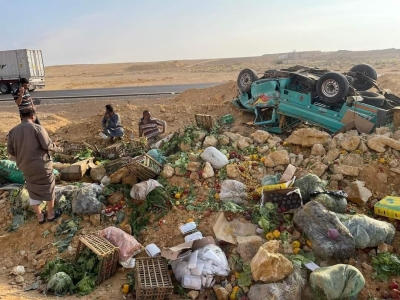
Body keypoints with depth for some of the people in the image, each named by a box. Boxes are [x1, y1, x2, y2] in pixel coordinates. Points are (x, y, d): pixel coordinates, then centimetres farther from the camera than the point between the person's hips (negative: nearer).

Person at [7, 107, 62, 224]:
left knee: (33, 191, 17)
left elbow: (10, 151, 5)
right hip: (41, 165, -5)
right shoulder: (37, 128, -14)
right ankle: (51, 214, 24)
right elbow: (47, 146, -17)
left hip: (25, 167, 5)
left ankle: (40, 216, 27)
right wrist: (54, 145, 5)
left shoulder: (12, 131, 1)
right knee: (48, 188, 14)